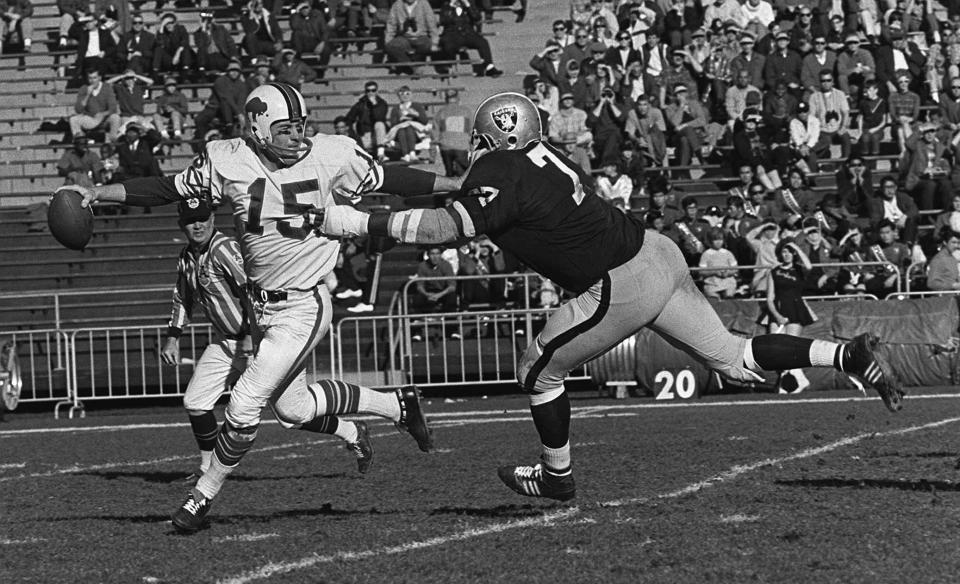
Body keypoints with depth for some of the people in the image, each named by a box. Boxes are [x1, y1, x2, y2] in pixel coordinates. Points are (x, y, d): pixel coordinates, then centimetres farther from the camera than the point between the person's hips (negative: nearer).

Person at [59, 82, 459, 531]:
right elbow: (168, 190, -1)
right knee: (293, 408, 15)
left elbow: (387, 179, 1)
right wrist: (97, 194, -8)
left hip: (303, 308, -5)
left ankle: (205, 494, 10)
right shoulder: (228, 162, -7)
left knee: (244, 406, -9)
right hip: (261, 305, 5)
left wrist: (459, 187, 4)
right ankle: (397, 405, 36)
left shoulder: (329, 158, -11)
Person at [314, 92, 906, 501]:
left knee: (540, 370, 9)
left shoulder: (503, 177, -16)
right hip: (655, 252, 9)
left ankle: (557, 476, 25)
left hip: (624, 287, -9)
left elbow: (449, 226, -26)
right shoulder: (543, 155, 11)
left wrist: (364, 222, -23)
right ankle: (850, 355, 8)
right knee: (730, 354, 17)